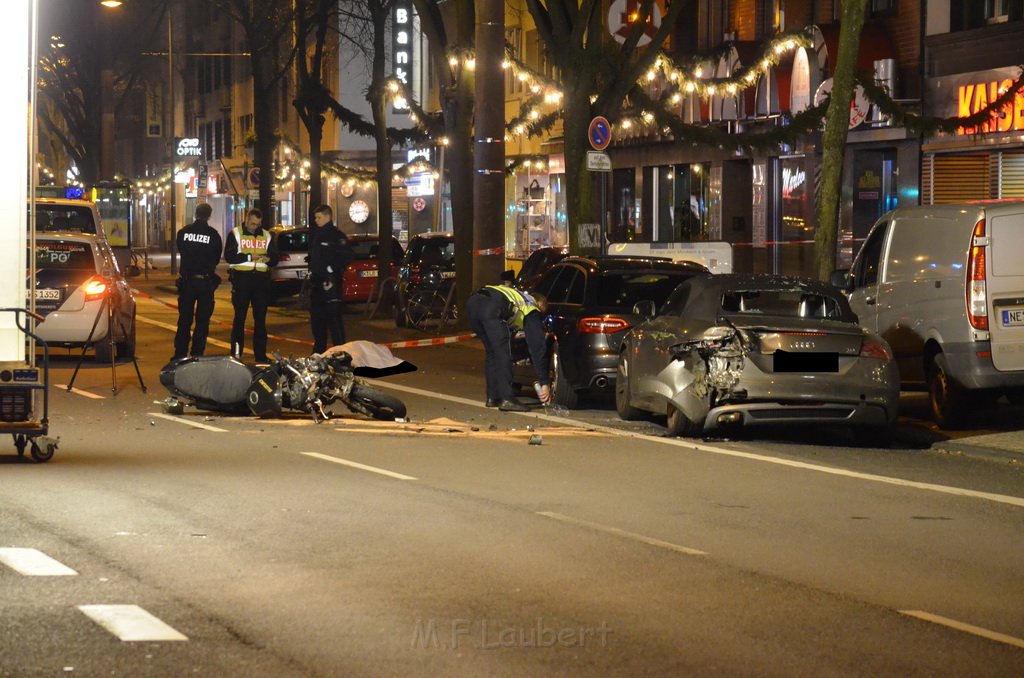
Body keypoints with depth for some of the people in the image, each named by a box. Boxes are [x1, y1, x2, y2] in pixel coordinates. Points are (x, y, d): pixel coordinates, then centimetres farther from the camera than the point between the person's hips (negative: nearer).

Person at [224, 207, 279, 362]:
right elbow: (229, 256, -9)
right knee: (239, 317, -1)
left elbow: (276, 258, 11)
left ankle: (260, 354, 10)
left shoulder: (266, 236, 13)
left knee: (260, 318, 6)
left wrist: (269, 259, -12)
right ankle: (236, 353, 2)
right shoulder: (235, 234, 1)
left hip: (261, 280, 4)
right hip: (241, 278, -4)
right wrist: (249, 257, -19)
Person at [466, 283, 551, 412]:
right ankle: (507, 399, -6)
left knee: (491, 351, 19)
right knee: (503, 353, 1)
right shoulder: (533, 312, 20)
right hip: (492, 308, -7)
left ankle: (492, 397, 20)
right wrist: (544, 383, 18)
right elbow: (538, 348, 17)